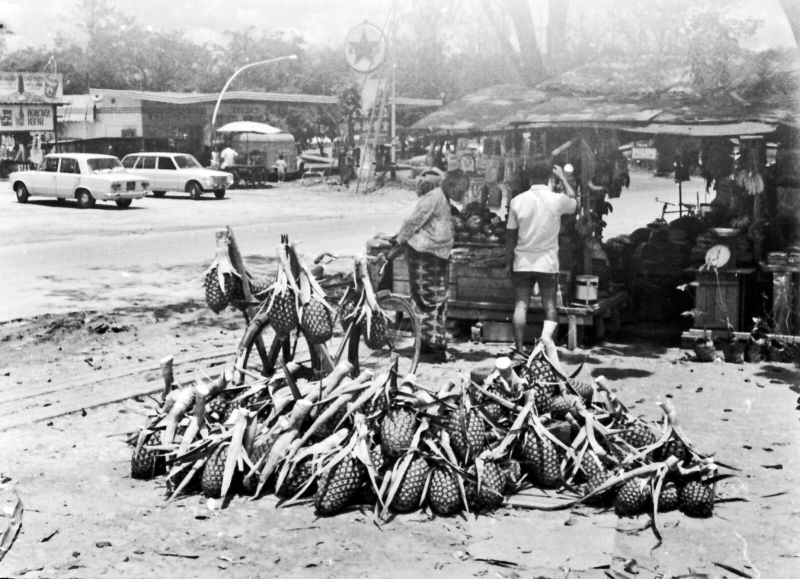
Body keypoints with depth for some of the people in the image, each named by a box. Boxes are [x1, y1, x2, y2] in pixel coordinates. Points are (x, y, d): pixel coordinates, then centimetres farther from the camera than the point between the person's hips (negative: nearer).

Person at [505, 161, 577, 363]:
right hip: (548, 262, -1)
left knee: (521, 305, 4)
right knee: (550, 305, 5)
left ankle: (519, 348, 3)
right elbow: (574, 201, 16)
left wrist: (508, 262, 10)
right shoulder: (557, 200, -8)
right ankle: (547, 335, -22)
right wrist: (562, 177, 24)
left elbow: (510, 235, 1)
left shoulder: (517, 201, -4)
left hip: (522, 262, 1)